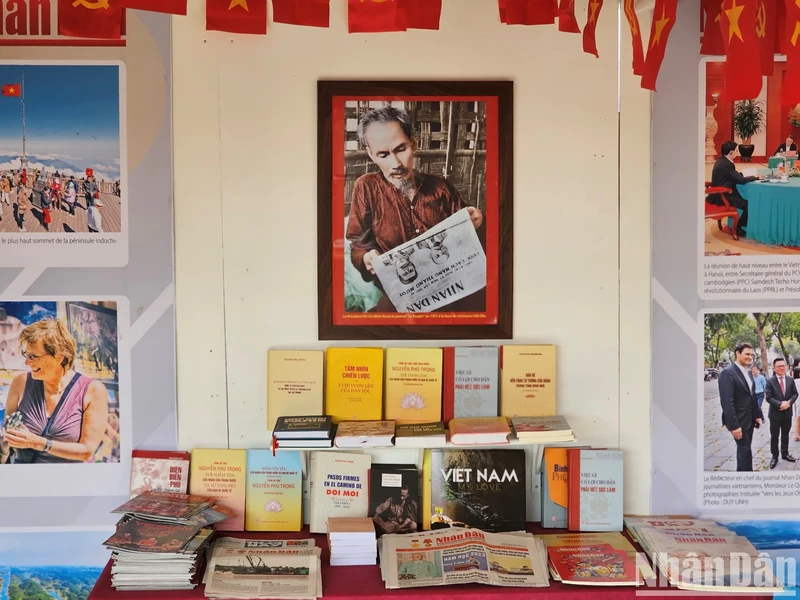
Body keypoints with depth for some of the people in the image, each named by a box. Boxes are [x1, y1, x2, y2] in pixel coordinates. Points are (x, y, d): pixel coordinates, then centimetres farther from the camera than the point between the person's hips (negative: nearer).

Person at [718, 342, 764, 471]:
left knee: (743, 449, 14)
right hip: (738, 421, -8)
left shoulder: (749, 372, 11)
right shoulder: (728, 372, -18)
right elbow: (727, 401, -22)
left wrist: (758, 415, 10)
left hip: (749, 419, 8)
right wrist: (734, 425, -24)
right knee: (745, 450, -4)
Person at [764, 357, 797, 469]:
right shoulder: (770, 381, -10)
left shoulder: (790, 380, 2)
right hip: (775, 413, -3)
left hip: (787, 413, 4)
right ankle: (774, 456, 15)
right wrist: (780, 404, -23)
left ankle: (785, 454, 31)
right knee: (774, 436, 5)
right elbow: (768, 397, -13)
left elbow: (795, 394, 3)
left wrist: (788, 402, -15)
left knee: (785, 435, 17)